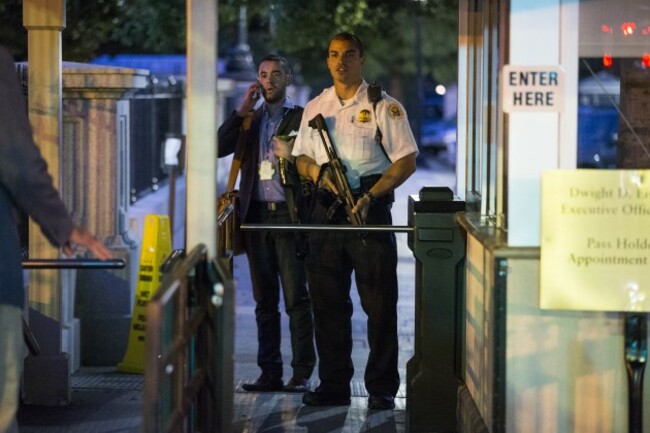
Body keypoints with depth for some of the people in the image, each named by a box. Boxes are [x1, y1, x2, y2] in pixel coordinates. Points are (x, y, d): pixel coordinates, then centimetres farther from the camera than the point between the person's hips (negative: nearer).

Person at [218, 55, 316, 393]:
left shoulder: (301, 118, 4)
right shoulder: (250, 120, 17)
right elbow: (219, 148, 3)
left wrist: (292, 156, -16)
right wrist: (241, 111, -2)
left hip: (289, 216, -5)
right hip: (256, 215, 5)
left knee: (296, 298, -6)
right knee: (265, 300, 7)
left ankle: (302, 374, -3)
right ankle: (270, 373, 11)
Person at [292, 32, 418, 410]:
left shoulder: (383, 107, -1)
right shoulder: (315, 108, 14)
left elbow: (406, 161, -6)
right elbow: (301, 158, 18)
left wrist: (370, 197, -16)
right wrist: (318, 171, -6)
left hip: (370, 209, -4)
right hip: (326, 210, 5)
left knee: (379, 304, -3)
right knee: (328, 303, 6)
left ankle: (382, 389, 3)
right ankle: (334, 386, 14)